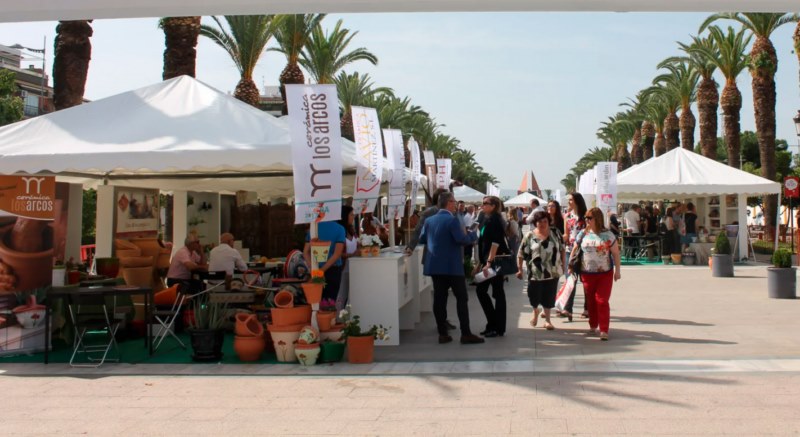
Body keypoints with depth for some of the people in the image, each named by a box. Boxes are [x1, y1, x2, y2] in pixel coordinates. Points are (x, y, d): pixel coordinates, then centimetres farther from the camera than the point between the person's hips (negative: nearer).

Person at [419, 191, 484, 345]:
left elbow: (422, 239, 16)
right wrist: (473, 234, -2)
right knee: (461, 298, 0)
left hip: (435, 265, 6)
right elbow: (462, 239, -20)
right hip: (452, 266, -6)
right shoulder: (452, 220, -13)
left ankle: (442, 333, 8)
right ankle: (466, 334, -1)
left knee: (439, 298, 7)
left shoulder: (429, 220, 8)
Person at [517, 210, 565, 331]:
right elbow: (521, 254, -2)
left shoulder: (555, 233, 2)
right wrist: (520, 269, -4)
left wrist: (563, 264, 9)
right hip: (535, 272, -1)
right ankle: (535, 311, 36)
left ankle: (547, 320, 23)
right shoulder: (529, 236, -4)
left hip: (552, 271, 2)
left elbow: (561, 249, 10)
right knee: (534, 296, 3)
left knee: (549, 297, 6)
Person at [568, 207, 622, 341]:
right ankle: (593, 326, 25)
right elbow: (574, 250, 11)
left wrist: (617, 270, -1)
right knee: (591, 301, 9)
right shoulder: (583, 234, 3)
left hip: (605, 273, -2)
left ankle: (604, 330, -2)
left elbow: (615, 253, 1)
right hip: (587, 273, 2)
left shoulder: (608, 235, -3)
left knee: (602, 301, -6)